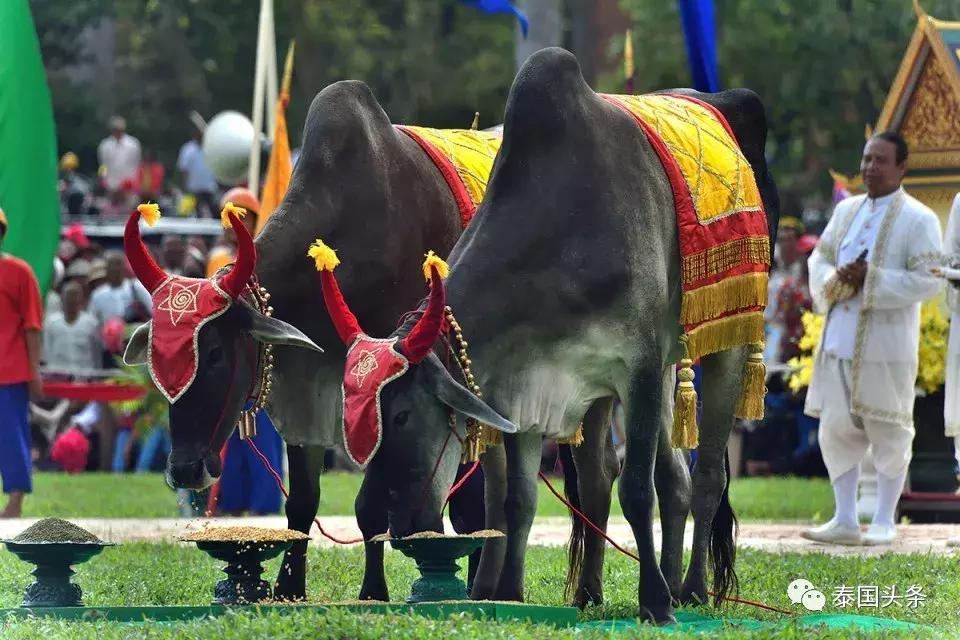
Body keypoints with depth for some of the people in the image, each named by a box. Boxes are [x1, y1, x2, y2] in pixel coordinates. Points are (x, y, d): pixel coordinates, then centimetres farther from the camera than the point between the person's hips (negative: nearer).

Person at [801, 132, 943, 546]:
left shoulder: (917, 220, -6)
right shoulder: (846, 211, 14)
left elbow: (927, 279, -12)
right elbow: (820, 258, 16)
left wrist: (871, 279, -18)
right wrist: (836, 279, -6)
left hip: (885, 344, -6)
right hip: (840, 339, 6)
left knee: (888, 433, 1)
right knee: (835, 429, 5)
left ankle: (884, 523, 9)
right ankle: (845, 520, 13)